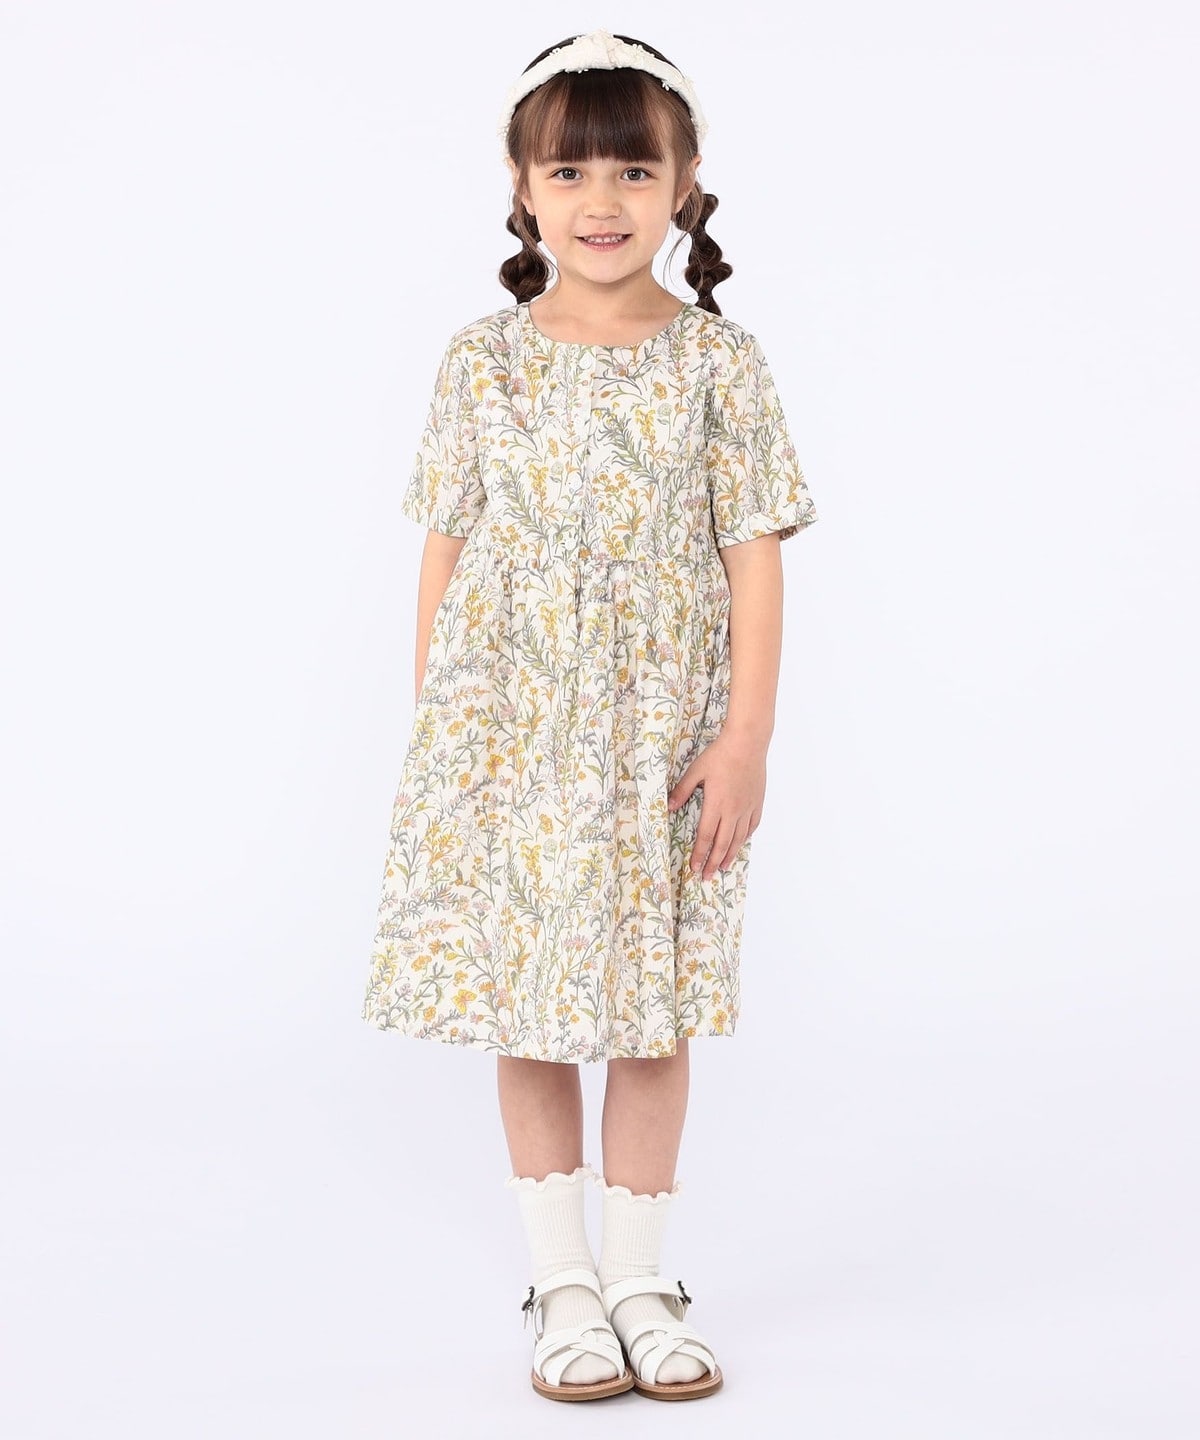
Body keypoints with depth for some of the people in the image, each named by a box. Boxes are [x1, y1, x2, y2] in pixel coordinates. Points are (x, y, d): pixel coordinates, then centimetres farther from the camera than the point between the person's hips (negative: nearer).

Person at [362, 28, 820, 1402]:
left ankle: (639, 1277, 22)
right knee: (528, 1003, 7)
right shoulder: (484, 359, 0)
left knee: (652, 1007, 7)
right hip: (508, 731, 1)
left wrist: (746, 738, -8)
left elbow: (753, 558, -3)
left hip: (663, 736, -1)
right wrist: (436, 728, 3)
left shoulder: (717, 360, -3)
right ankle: (560, 1280, 20)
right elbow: (449, 550, 4)